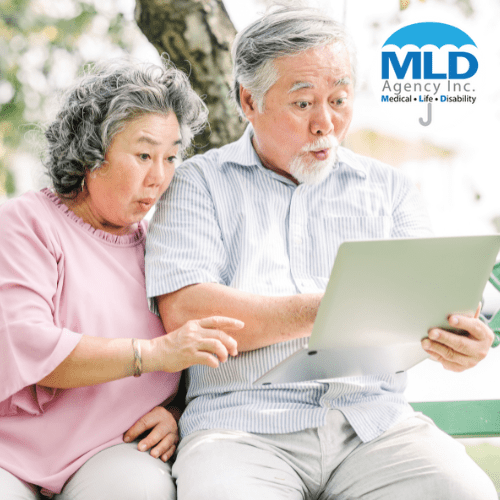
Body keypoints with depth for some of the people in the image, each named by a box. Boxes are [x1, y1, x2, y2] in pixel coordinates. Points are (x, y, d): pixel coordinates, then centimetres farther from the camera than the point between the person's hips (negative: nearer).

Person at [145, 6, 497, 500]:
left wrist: (460, 340, -15)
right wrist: (326, 309, -15)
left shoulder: (388, 188, 18)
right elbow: (183, 314, -6)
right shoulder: (199, 185, 8)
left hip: (375, 420, 3)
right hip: (243, 427, -2)